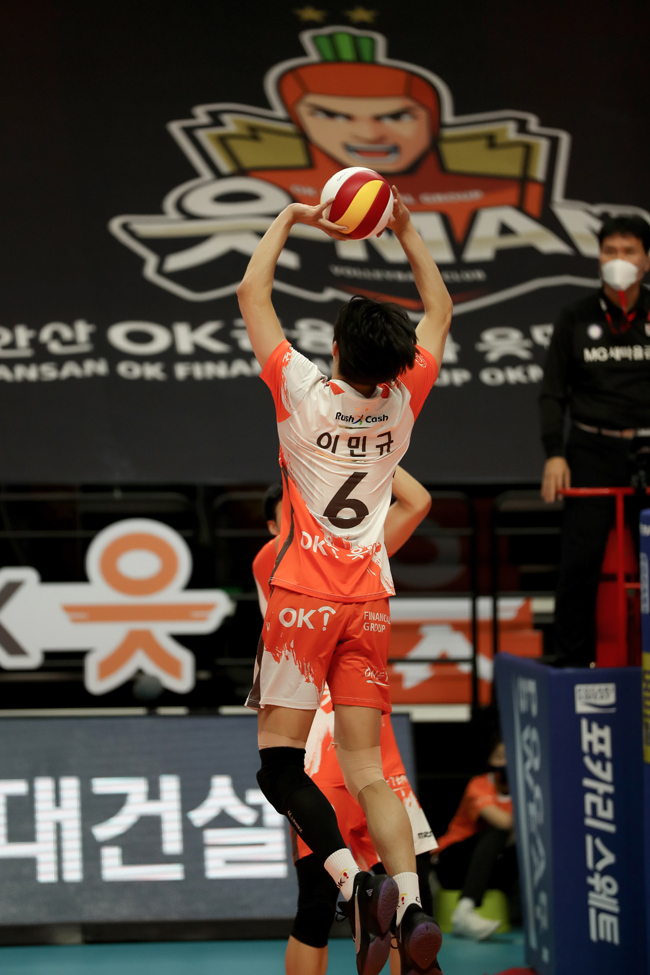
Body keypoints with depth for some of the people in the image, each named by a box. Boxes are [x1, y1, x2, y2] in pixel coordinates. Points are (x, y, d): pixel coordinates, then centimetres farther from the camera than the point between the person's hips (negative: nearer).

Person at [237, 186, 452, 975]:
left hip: (304, 599, -4)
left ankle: (354, 882, -24)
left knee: (279, 759, -3)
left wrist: (288, 220, 11)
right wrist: (406, 230, 20)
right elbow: (439, 313, 18)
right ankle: (411, 909, -13)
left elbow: (251, 293, -1)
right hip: (370, 602, 5)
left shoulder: (304, 395, -11)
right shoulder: (402, 405, 0)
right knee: (365, 770, 4)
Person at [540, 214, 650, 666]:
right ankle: (574, 660, -1)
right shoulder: (576, 319, 8)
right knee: (580, 561, -7)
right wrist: (554, 454, -4)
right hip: (593, 451, 0)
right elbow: (554, 392, 8)